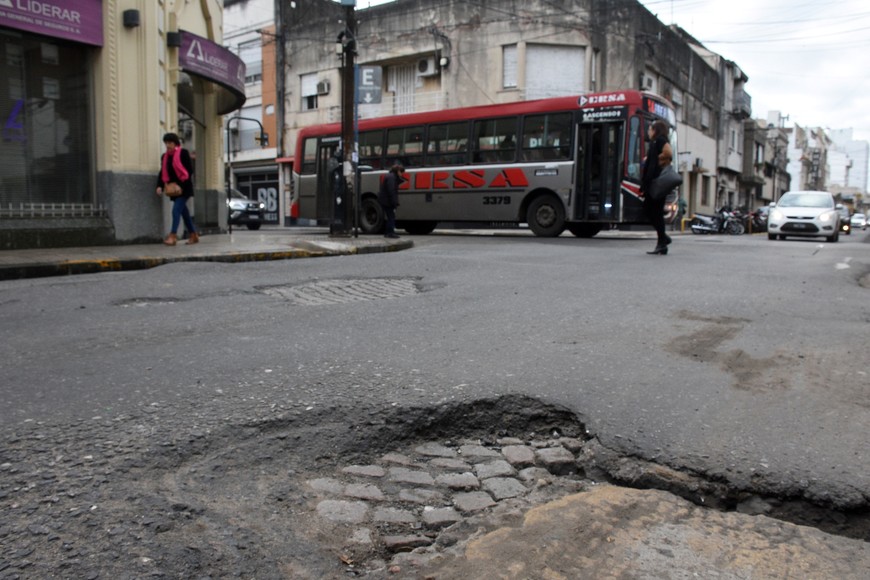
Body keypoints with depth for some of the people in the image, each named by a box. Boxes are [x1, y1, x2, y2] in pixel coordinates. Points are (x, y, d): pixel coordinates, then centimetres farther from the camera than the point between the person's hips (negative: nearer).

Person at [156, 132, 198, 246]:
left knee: (176, 210, -16)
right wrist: (160, 186, -4)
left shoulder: (183, 153, -4)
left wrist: (183, 185, -17)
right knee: (183, 211, 10)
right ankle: (193, 234, 18)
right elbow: (162, 172, 11)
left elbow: (189, 170, -9)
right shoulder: (164, 156, 13)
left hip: (184, 187, -6)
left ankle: (173, 235, -18)